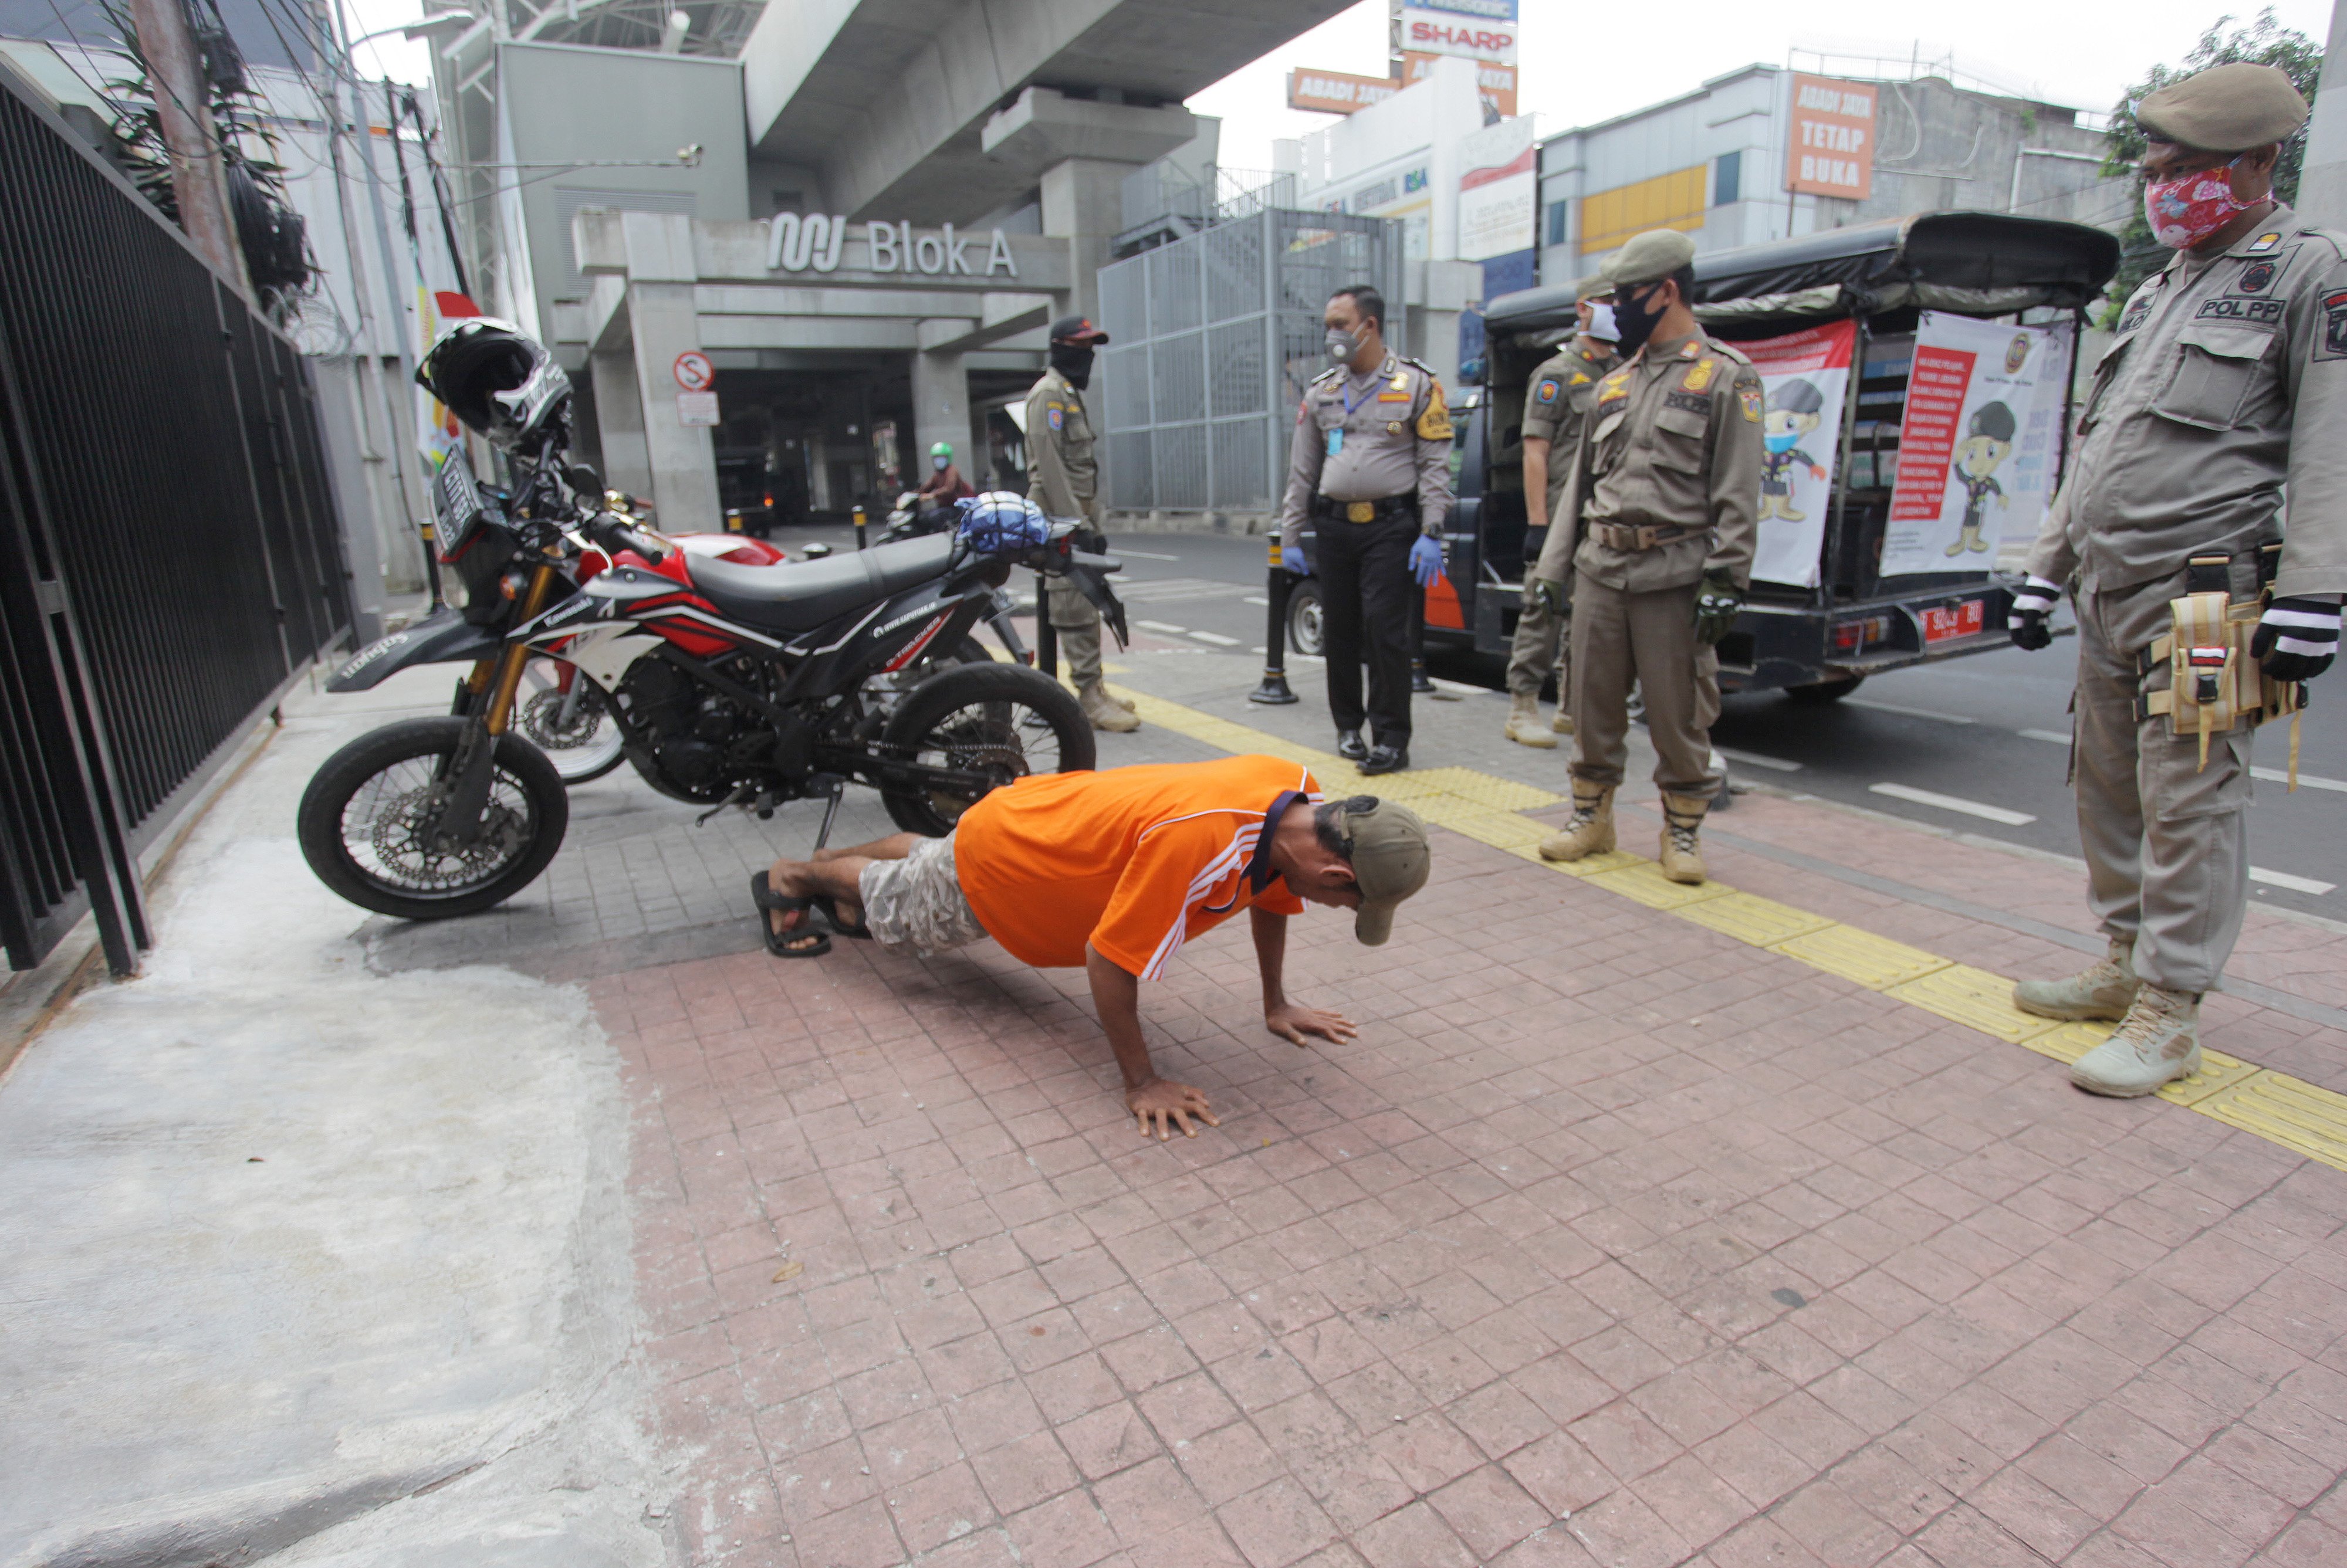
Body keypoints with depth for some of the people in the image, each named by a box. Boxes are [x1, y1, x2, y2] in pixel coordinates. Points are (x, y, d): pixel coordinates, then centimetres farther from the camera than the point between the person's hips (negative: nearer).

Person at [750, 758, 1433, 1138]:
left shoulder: (1299, 796, -24)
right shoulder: (1194, 839, -48)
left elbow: (1269, 894, -3)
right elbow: (1108, 958, -38)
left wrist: (1276, 1004, 2)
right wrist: (1141, 1082, -29)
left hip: (1048, 812, 7)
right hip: (992, 855, -7)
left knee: (922, 858, 35)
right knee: (889, 909, 24)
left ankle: (833, 875, 62)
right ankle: (789, 878, 52)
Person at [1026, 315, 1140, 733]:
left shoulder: (1071, 394, 23)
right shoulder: (1049, 393, -8)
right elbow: (1050, 464, -18)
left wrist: (1092, 524, 19)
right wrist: (1076, 525, -22)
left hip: (1078, 514, 10)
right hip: (1061, 517, -10)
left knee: (1087, 604, 11)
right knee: (1077, 609, -11)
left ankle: (1094, 686, 17)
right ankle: (1090, 698, -11)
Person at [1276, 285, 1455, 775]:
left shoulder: (1417, 385, 2)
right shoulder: (1321, 391, 13)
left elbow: (1435, 464, -2)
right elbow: (1301, 471, 14)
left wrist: (1431, 533, -10)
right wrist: (1290, 536, 9)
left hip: (1391, 526, -4)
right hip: (1334, 527, 4)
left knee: (1386, 631, -9)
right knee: (1340, 632, 8)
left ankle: (1391, 739, -1)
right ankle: (1348, 725, 23)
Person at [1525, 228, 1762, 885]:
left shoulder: (1726, 376, 1)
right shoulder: (1615, 384, 18)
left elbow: (1738, 493, -5)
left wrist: (1726, 582, -13)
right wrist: (1549, 568, 12)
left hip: (1675, 577, -5)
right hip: (1600, 572, 5)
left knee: (1679, 712, 1)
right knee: (1593, 703, 9)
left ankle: (1682, 829, 17)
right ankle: (1592, 814, 24)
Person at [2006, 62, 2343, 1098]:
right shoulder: (2158, 290, 21)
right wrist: (2046, 567, 18)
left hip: (2201, 593, -7)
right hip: (2107, 587, 8)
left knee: (2188, 800, -6)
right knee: (2108, 786, 12)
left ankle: (2169, 1012, 1)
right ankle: (2127, 962, 25)